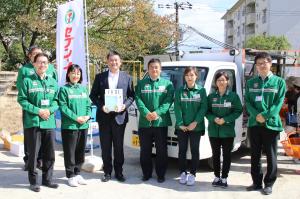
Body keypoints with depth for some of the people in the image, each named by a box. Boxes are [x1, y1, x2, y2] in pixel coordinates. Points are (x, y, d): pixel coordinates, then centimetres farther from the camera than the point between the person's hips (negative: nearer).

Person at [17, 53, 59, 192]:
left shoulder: (53, 82, 11)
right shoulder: (27, 81, -1)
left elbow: (56, 100, 10)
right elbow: (21, 99, -5)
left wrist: (49, 110, -10)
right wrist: (38, 111, -14)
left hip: (49, 122, 4)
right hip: (32, 122, -4)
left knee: (49, 153, 8)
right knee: (33, 153, 2)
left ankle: (47, 179, 22)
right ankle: (33, 181, 15)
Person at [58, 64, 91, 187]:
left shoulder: (83, 89, 12)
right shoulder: (64, 89, -3)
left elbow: (88, 104, 11)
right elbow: (63, 107, -10)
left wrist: (87, 116, -7)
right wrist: (76, 117, -17)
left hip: (83, 125, 5)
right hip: (69, 125, -5)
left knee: (80, 151, 12)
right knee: (70, 152, 2)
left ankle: (77, 173, 25)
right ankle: (70, 176, 13)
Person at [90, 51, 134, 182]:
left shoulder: (127, 78, 5)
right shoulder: (100, 77, 5)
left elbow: (131, 96, 6)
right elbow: (93, 95, 5)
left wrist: (125, 105, -11)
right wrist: (101, 106, -10)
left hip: (120, 116, 0)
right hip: (104, 117, 1)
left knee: (119, 146, 8)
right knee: (105, 147, 8)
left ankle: (119, 171, 20)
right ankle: (107, 172, 20)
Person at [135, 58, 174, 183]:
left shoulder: (167, 84, 6)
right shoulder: (141, 83, 9)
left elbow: (168, 101, -5)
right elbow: (138, 100, -1)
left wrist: (157, 113, -19)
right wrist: (146, 113, -17)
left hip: (161, 122, -1)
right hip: (144, 122, 1)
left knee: (161, 150, 4)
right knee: (145, 150, 8)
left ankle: (161, 175, 16)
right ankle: (146, 174, 22)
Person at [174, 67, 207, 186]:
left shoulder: (201, 90, 0)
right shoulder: (179, 91, 3)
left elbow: (203, 108, -5)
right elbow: (177, 108, -2)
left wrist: (195, 122, -14)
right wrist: (180, 124, -11)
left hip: (196, 126, -1)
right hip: (182, 127, 1)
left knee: (195, 151, 5)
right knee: (182, 150, 7)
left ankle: (192, 174, 14)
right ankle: (183, 173, 19)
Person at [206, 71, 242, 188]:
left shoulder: (233, 96, -2)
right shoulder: (211, 96, 5)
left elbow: (238, 111, -5)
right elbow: (207, 111, 5)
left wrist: (225, 119, -15)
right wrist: (214, 119, -14)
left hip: (228, 131, -2)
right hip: (213, 130, 2)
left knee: (226, 154, 4)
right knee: (215, 154, 10)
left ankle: (224, 178, 14)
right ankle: (217, 177, 21)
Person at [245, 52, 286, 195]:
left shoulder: (279, 82, 2)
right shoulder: (250, 82, 10)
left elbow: (279, 103, -6)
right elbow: (247, 102, 3)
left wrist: (265, 116, -17)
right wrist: (256, 115, -14)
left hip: (271, 123, -3)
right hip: (254, 123, 3)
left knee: (271, 156, 3)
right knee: (255, 155, 9)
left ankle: (269, 184, 16)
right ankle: (257, 182, 21)